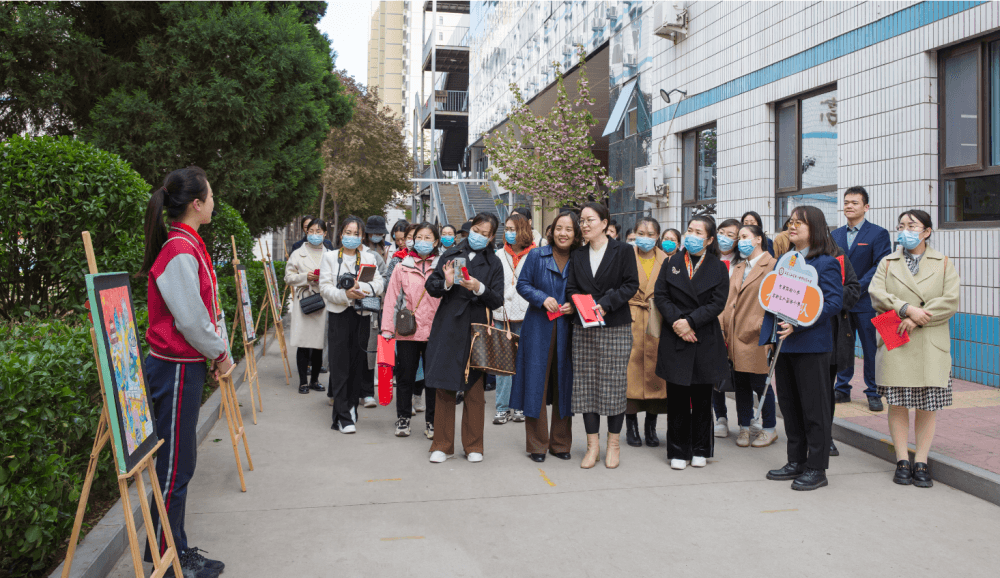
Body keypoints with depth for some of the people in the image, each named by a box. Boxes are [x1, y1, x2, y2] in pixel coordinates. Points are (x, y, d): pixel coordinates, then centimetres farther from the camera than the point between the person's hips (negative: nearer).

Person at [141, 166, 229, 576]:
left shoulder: (189, 245, 11)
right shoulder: (180, 252, -19)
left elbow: (210, 308, 14)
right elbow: (190, 320, -19)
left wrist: (221, 350, 7)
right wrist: (217, 352, -4)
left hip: (187, 367, 10)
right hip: (176, 369, -9)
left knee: (179, 461, 16)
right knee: (175, 465, 2)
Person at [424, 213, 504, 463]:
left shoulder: (493, 263, 7)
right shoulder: (451, 254, 9)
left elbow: (497, 300, -1)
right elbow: (430, 286, 6)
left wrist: (479, 288, -18)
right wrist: (446, 283, -14)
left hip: (476, 330, -1)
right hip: (447, 328, 1)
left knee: (474, 389, 3)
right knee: (444, 387, 3)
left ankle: (473, 446, 16)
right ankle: (443, 445, 15)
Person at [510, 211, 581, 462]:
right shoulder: (536, 256, 2)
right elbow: (522, 284, 2)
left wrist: (574, 305, -8)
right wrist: (543, 298, -14)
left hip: (566, 330, 2)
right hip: (538, 328, -1)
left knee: (563, 384, 6)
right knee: (536, 383, -1)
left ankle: (560, 443, 19)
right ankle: (537, 444, 10)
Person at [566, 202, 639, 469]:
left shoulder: (623, 251, 0)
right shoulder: (577, 255, 13)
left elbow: (631, 284, -6)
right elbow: (571, 288, 9)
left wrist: (606, 304, -16)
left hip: (615, 327, -4)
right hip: (584, 329, 4)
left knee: (614, 385, 0)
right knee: (586, 385, 3)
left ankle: (613, 445, 12)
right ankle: (592, 445, 13)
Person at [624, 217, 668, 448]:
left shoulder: (666, 261, 7)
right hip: (630, 323, -1)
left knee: (655, 373, 3)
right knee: (631, 372, -2)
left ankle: (651, 427, 17)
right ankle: (631, 427, 11)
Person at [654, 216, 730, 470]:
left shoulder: (718, 268, 4)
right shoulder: (672, 264, 8)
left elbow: (717, 303, -5)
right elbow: (660, 296, 2)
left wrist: (690, 321, -15)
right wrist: (675, 321, -13)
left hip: (705, 341, 0)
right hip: (674, 338, 1)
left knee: (702, 398, 6)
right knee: (677, 397, 2)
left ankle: (700, 451, 18)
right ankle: (678, 452, 11)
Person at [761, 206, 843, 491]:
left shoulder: (826, 262, -7)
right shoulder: (783, 260, 16)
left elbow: (834, 301, -15)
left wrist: (798, 323, -23)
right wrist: (770, 333, 6)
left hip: (810, 344, -7)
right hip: (783, 342, 8)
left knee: (814, 408, 1)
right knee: (789, 405, 13)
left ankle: (817, 469, 11)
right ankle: (796, 462, 25)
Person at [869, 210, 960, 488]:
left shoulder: (943, 263, 9)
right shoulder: (887, 263, 12)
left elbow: (950, 302, -3)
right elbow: (877, 295, -3)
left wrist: (916, 320, -13)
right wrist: (907, 309, -17)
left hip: (931, 345, 0)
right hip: (894, 344, 1)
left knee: (928, 405, 2)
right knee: (897, 404, 1)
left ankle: (921, 462, 11)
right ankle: (902, 461, 10)